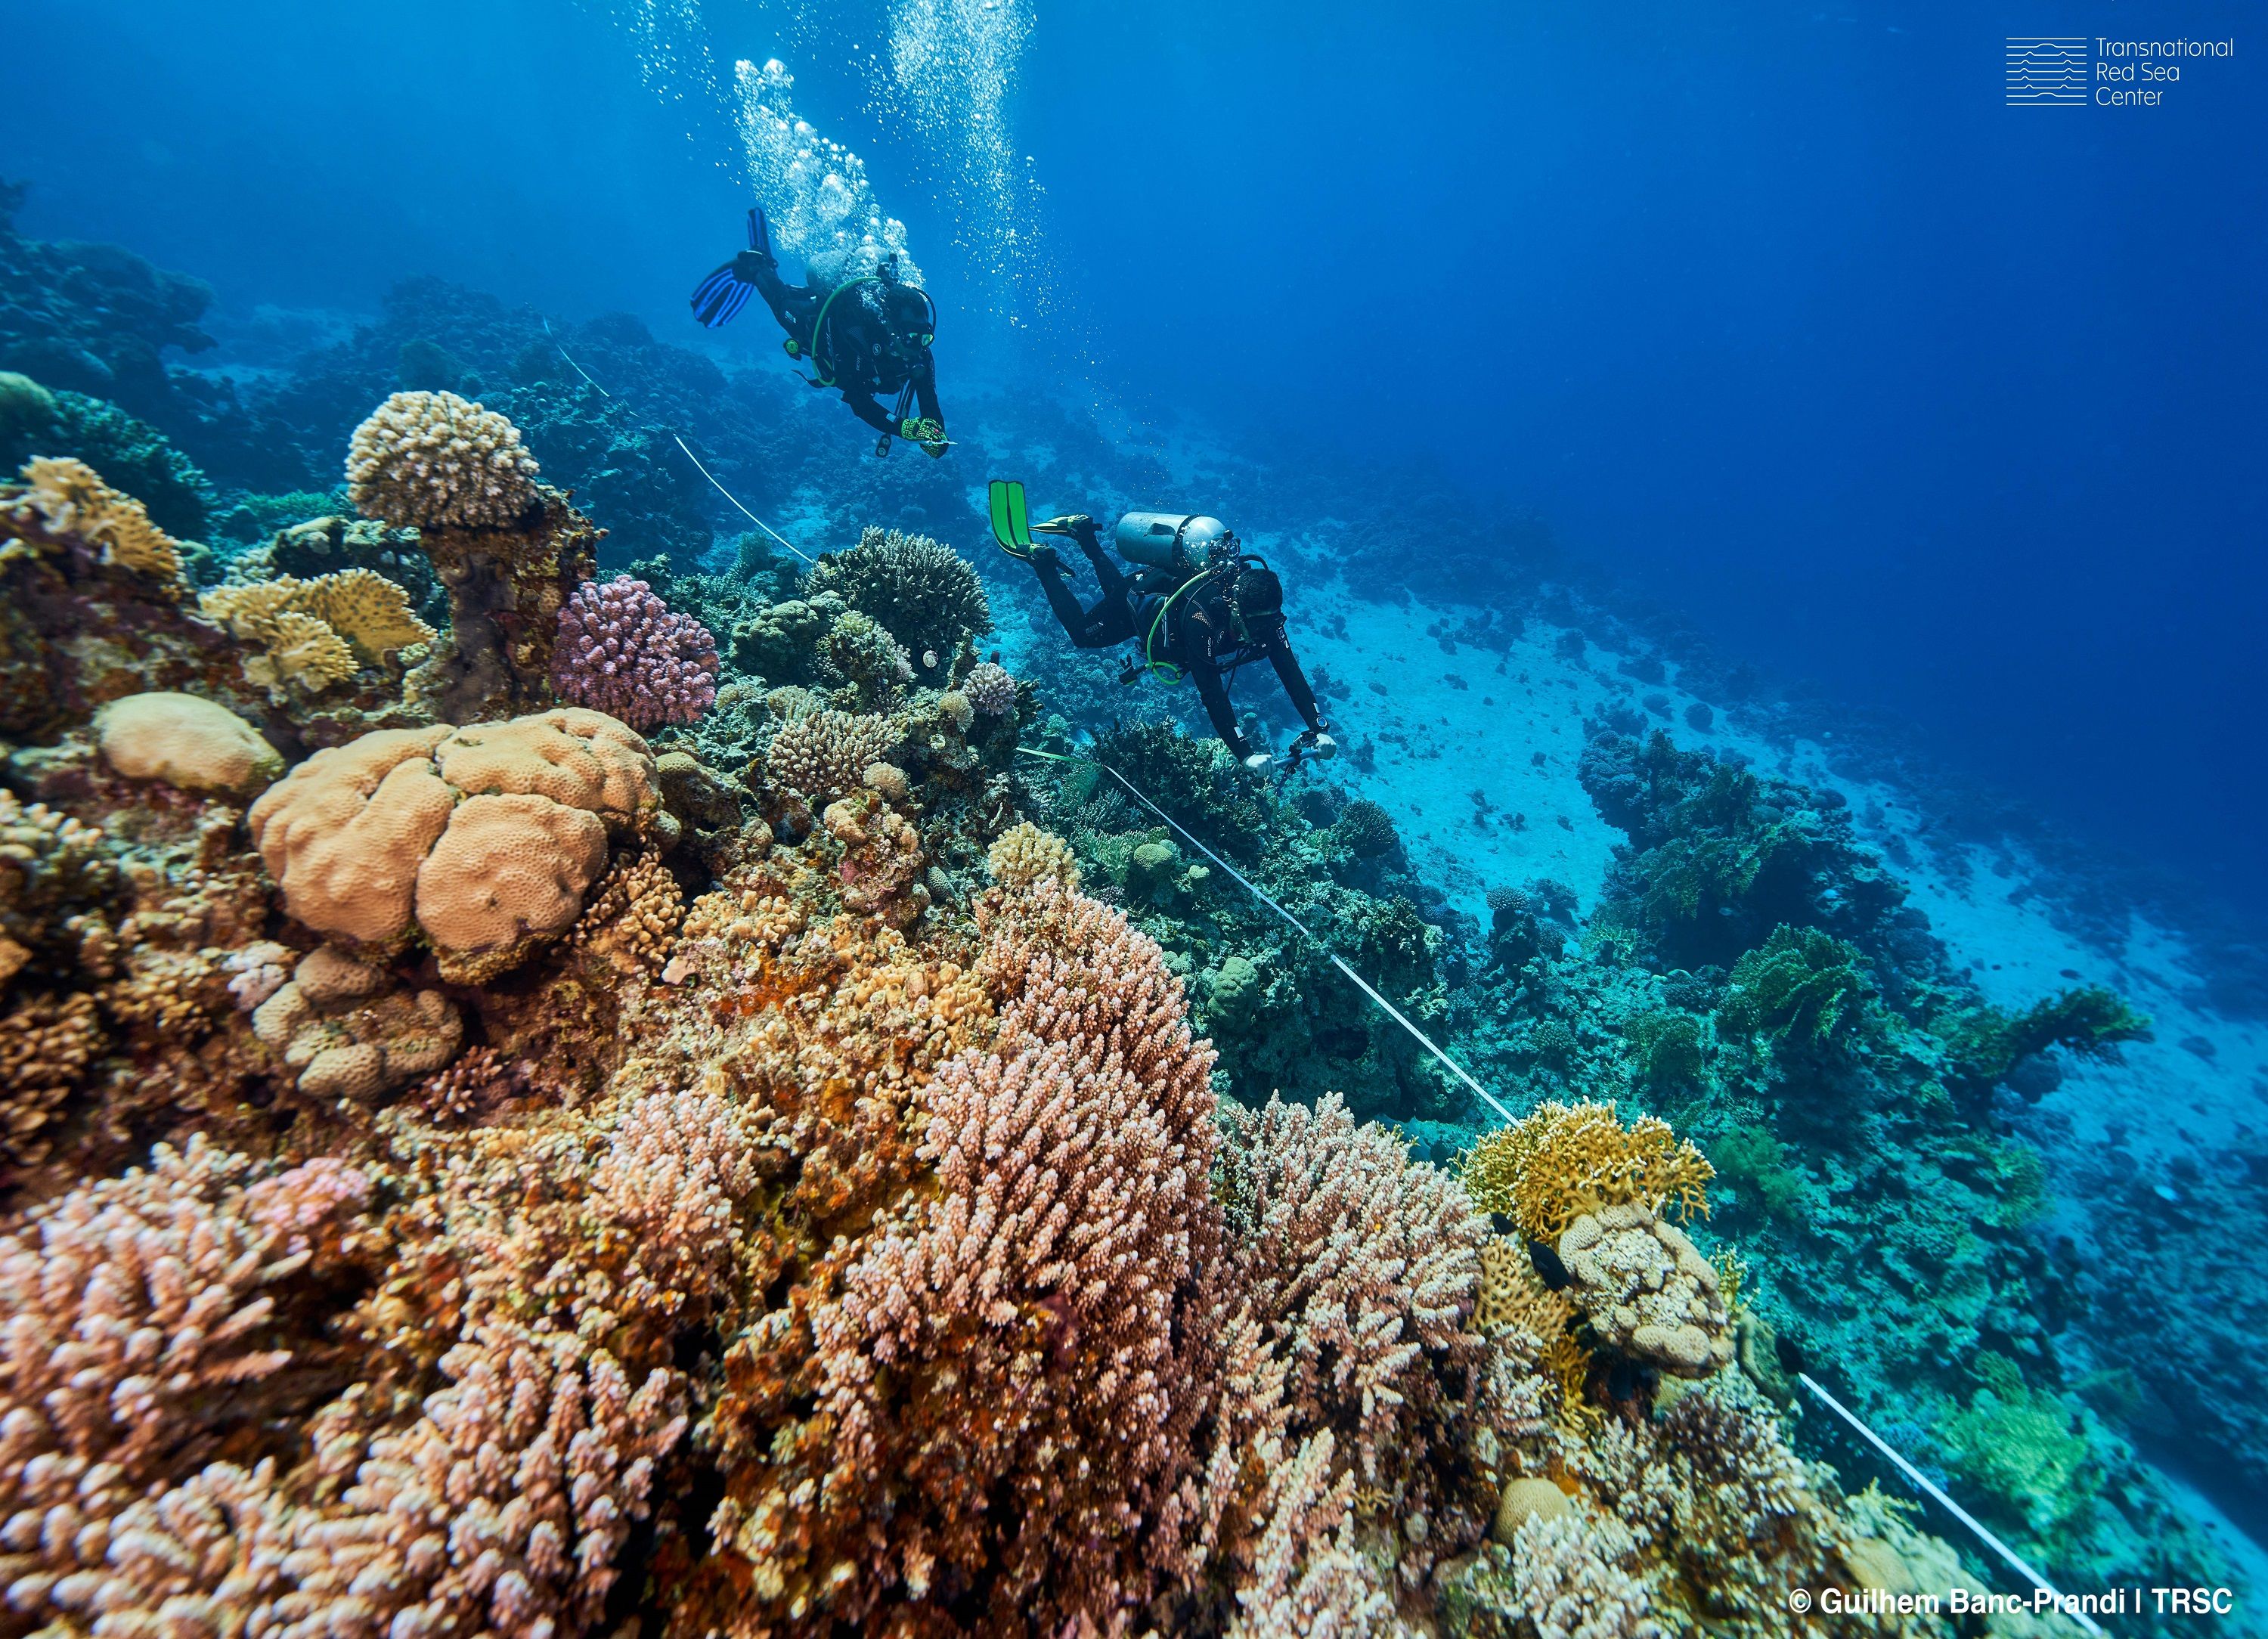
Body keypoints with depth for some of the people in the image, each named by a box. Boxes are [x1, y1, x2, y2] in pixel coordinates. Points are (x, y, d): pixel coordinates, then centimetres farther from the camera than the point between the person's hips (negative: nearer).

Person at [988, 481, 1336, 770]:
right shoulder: (1201, 618, -48)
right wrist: (1245, 752, -56)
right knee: (1081, 632, 17)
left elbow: (1289, 670, -32)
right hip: (1137, 602, -6)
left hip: (1171, 588, 6)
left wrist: (1318, 729, -39)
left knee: (1117, 588, 34)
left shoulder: (1263, 609, -32)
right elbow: (1211, 692, -52)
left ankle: (1084, 533, 44)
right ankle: (1039, 560, 25)